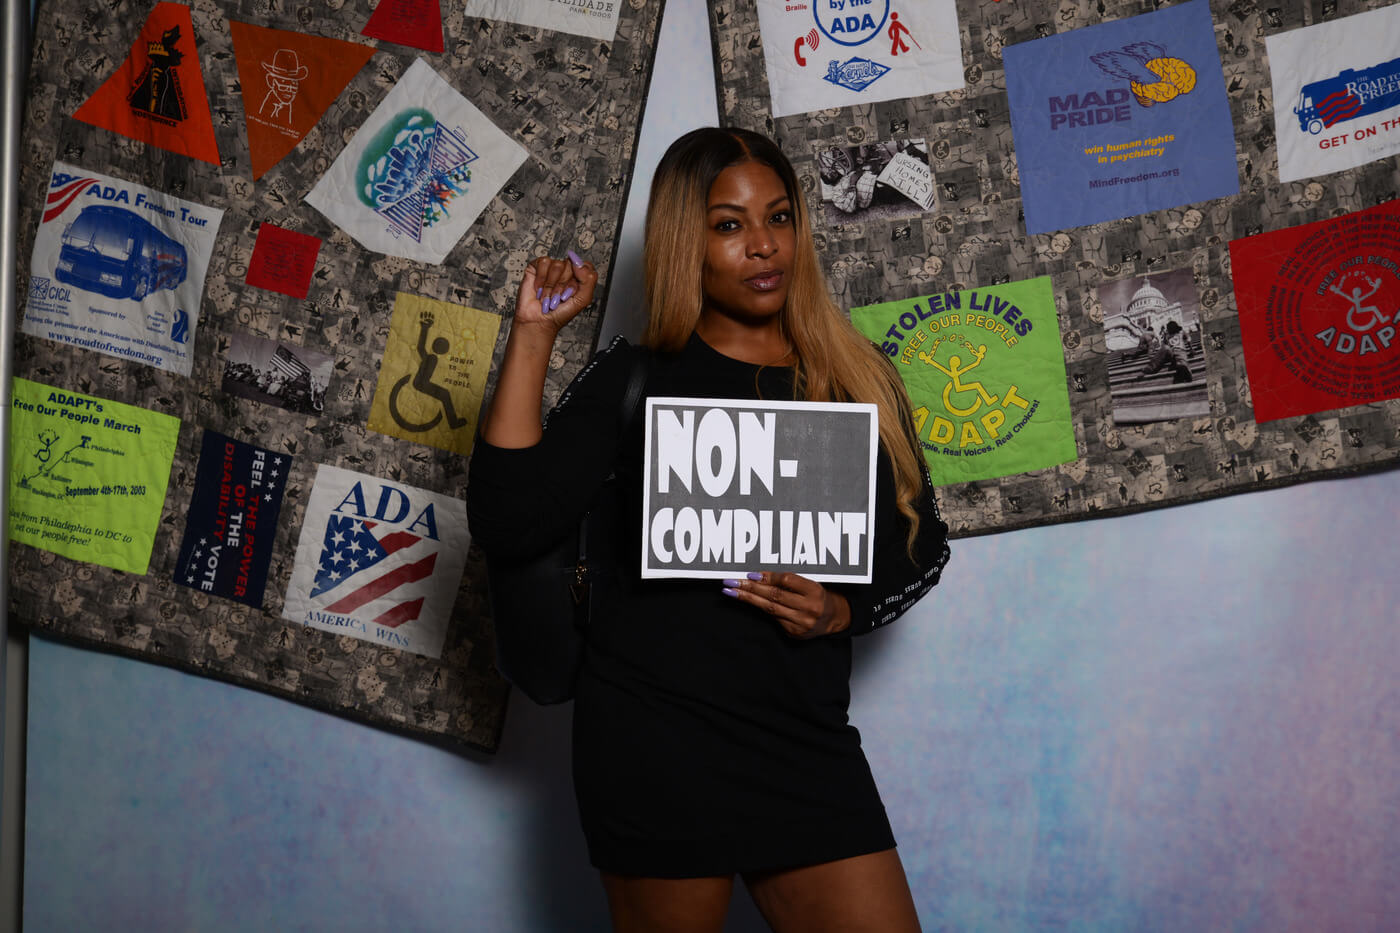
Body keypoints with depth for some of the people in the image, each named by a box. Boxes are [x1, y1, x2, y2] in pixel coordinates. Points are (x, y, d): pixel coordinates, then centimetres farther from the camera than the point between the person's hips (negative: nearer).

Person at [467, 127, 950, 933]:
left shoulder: (858, 380, 11)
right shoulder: (637, 380, 3)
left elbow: (922, 543, 16)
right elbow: (508, 523, -9)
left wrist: (841, 613, -4)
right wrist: (534, 334, -7)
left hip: (806, 736, 3)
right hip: (658, 725, -3)